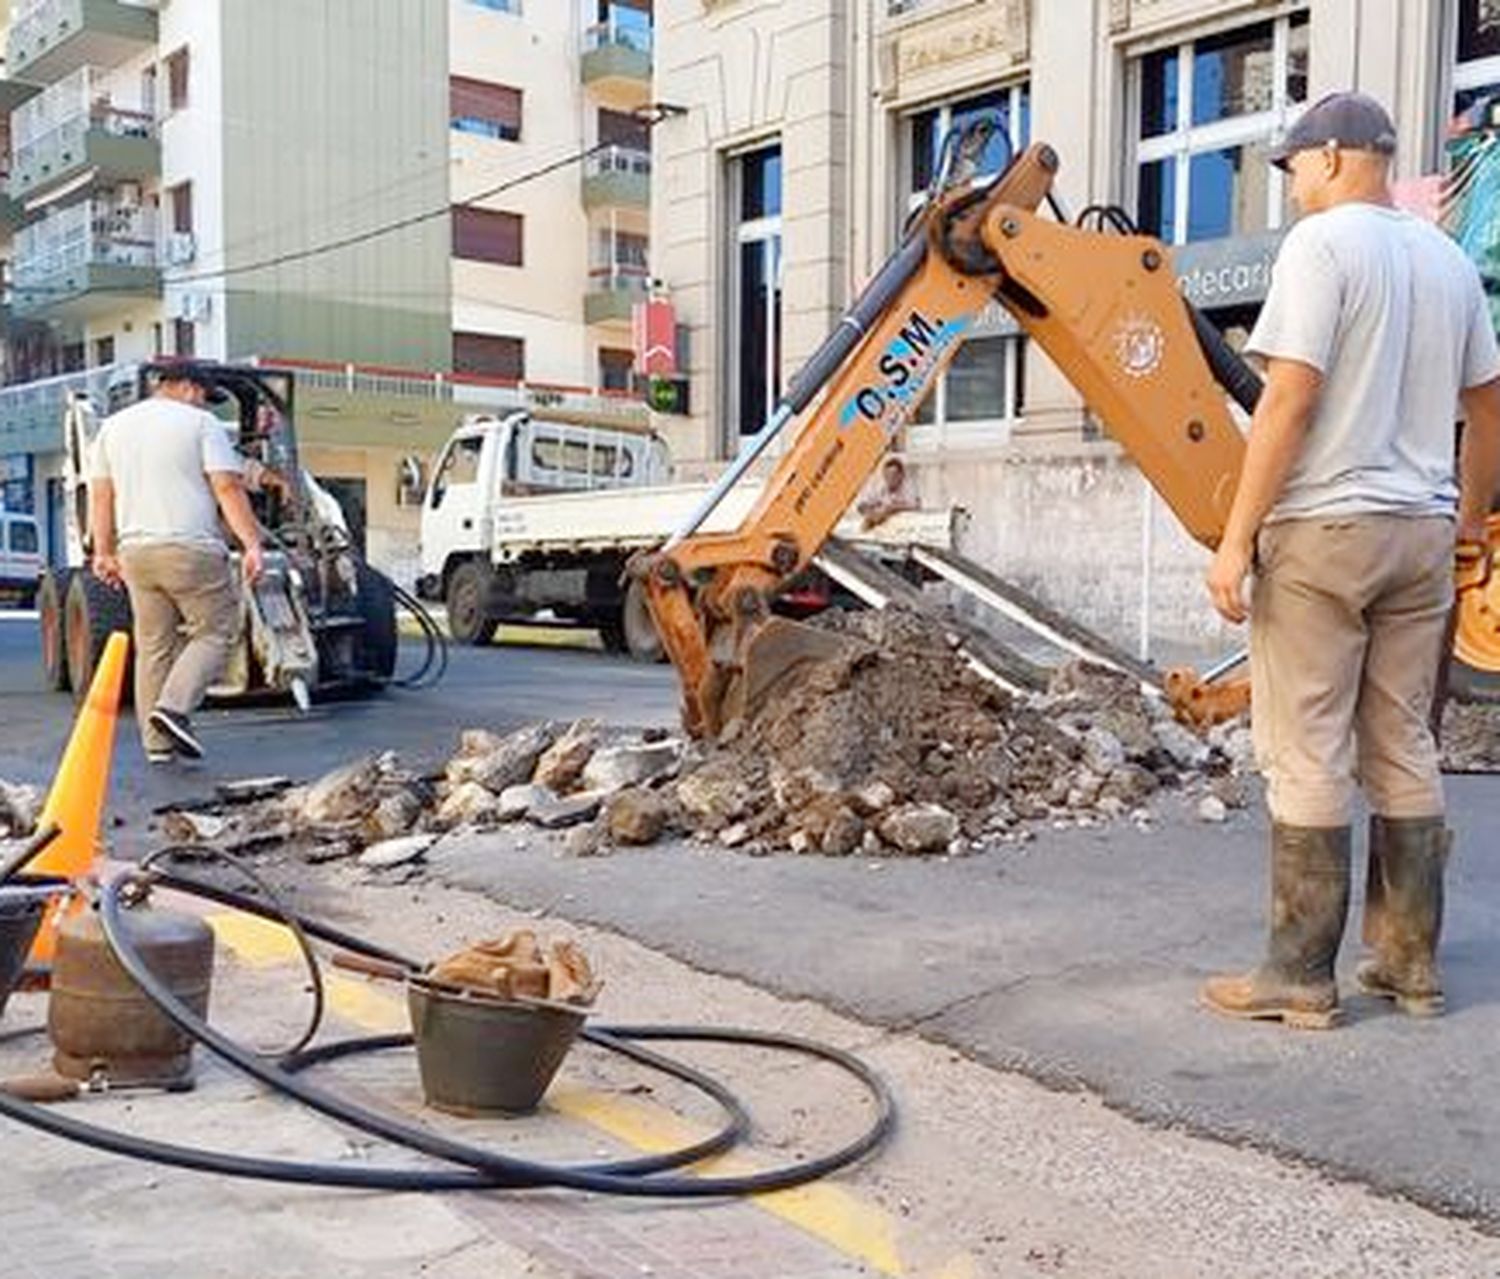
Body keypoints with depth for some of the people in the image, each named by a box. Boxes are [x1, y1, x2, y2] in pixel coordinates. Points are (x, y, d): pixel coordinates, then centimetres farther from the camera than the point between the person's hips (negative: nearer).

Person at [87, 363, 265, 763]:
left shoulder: (113, 426, 16)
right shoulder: (201, 422, -1)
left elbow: (100, 495, 15)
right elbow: (228, 488, -10)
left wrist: (105, 552, 20)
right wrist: (252, 544, -13)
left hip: (136, 551, 6)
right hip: (191, 550, -6)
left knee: (153, 645, 10)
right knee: (215, 631, 4)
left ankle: (157, 743, 11)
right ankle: (173, 707, -14)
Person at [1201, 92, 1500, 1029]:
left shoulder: (1322, 243, -8)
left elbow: (1290, 397, -16)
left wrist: (1238, 537, -15)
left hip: (1323, 529, -7)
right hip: (1421, 534, 7)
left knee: (1308, 759, -2)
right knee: (1406, 753, 12)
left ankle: (1302, 978, 3)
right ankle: (1413, 965, 19)